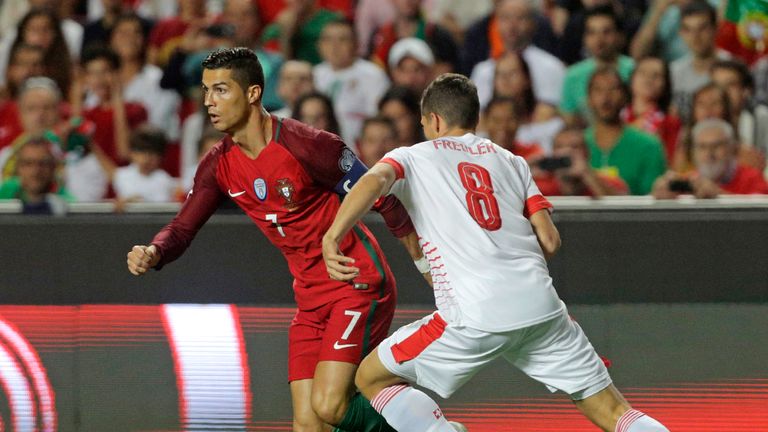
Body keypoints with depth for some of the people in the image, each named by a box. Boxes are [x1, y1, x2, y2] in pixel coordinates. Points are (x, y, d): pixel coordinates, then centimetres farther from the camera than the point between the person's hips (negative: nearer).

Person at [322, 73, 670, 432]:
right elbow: (549, 241, 14)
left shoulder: (412, 158, 13)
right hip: (541, 304, 4)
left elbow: (375, 180, -10)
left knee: (372, 378, 14)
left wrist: (332, 238, -23)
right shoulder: (511, 161, 22)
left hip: (474, 316, -4)